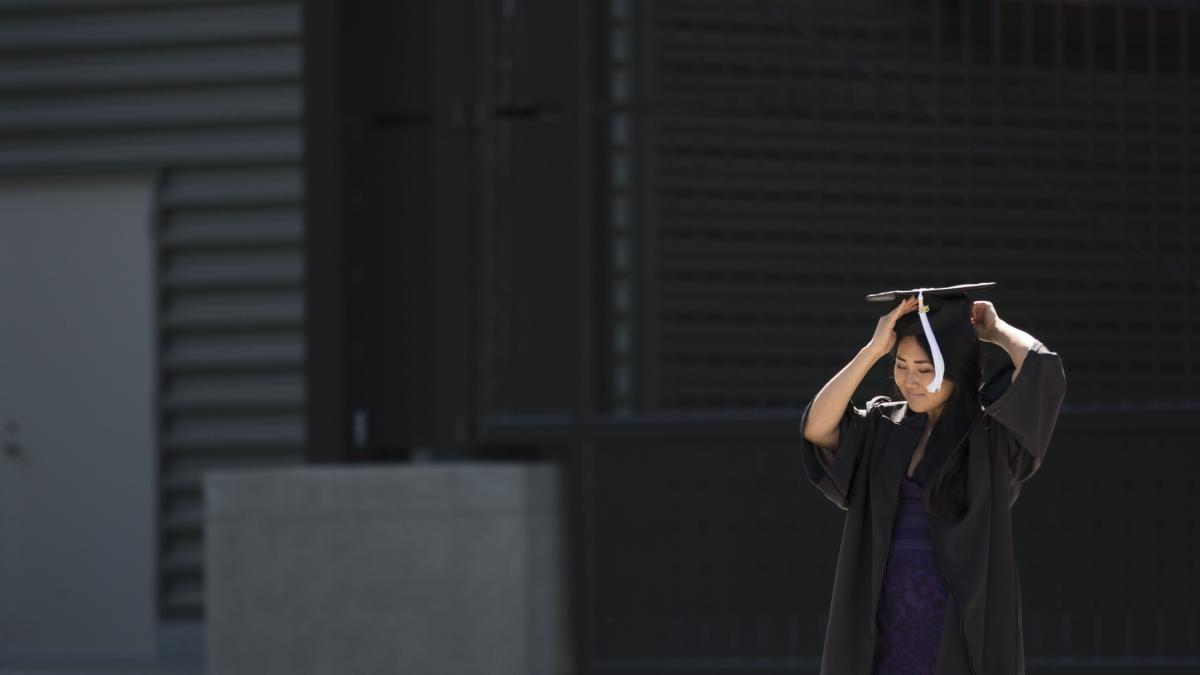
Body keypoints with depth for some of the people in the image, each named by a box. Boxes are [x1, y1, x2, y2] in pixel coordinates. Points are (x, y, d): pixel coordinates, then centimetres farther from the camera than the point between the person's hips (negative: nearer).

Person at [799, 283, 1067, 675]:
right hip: (886, 625, 4)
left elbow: (1041, 369, -20)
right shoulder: (882, 427, 9)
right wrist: (874, 349, -7)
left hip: (962, 633, -4)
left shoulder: (992, 434, -4)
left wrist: (995, 330, -1)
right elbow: (816, 428, -8)